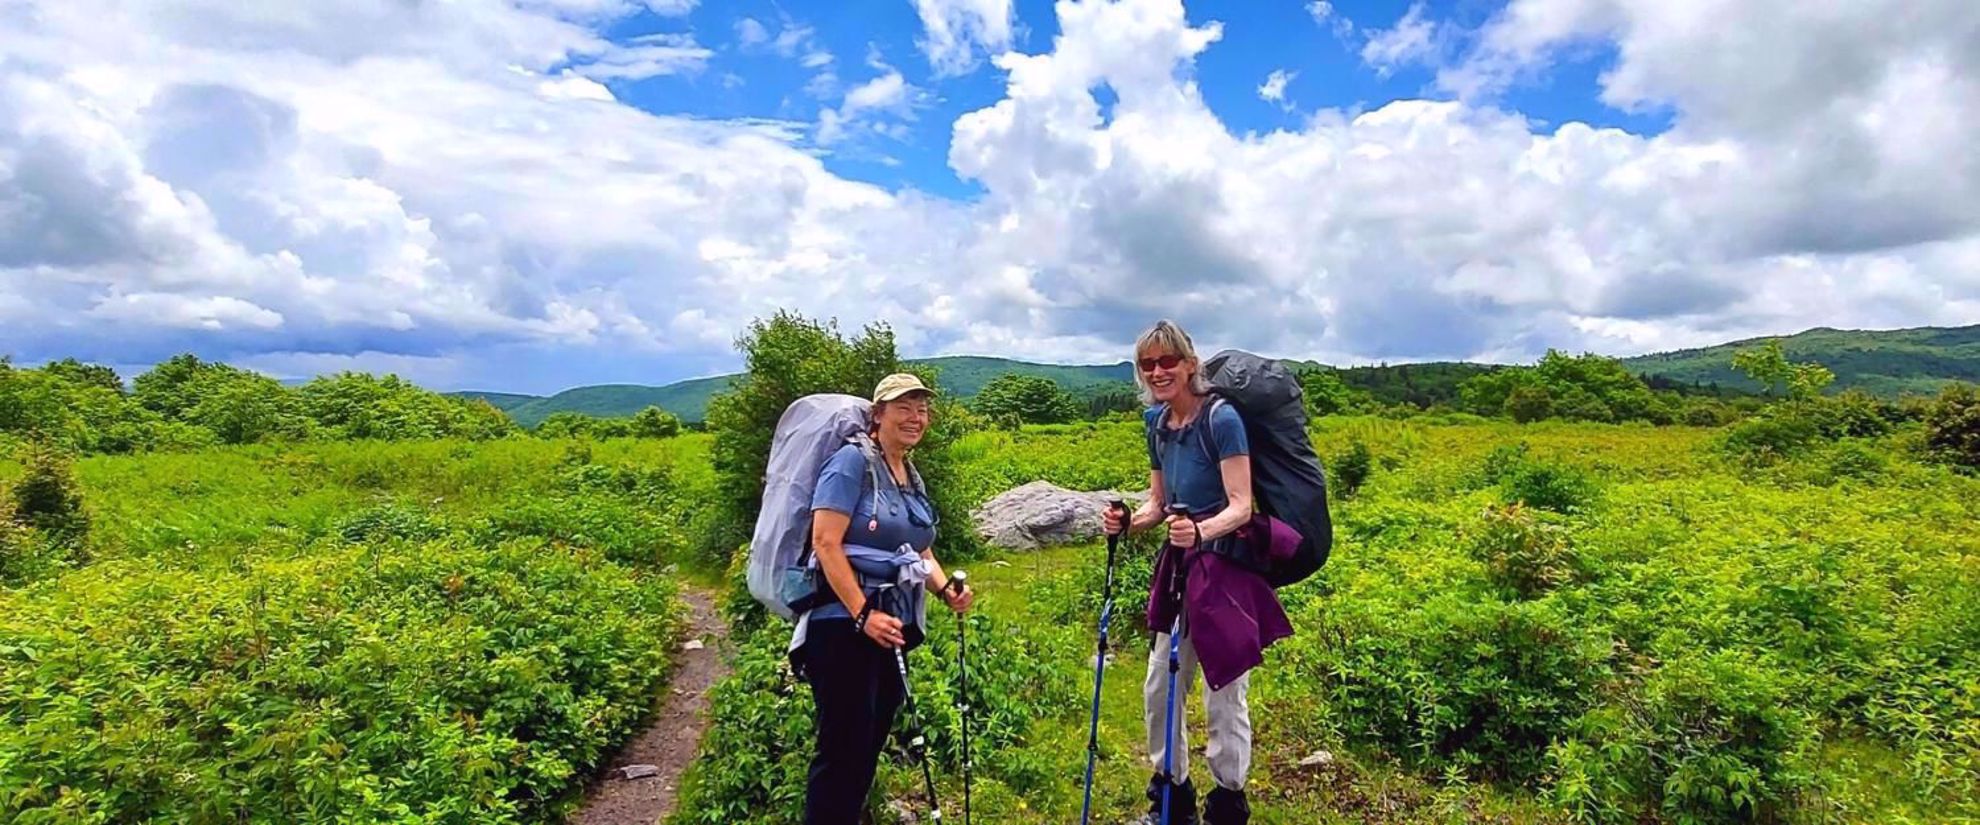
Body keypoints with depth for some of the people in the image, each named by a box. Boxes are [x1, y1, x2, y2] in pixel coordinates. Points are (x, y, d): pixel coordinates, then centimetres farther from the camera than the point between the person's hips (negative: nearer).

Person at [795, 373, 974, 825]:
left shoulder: (914, 478, 14)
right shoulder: (852, 461, -11)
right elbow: (825, 543, -18)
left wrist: (946, 591, 1)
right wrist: (863, 615, -23)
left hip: (896, 627, 8)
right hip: (845, 625, -8)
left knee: (870, 745, 16)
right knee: (843, 749, -4)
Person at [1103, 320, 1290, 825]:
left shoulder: (1221, 418, -15)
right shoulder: (1156, 422, 6)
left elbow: (1241, 507, -19)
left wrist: (1199, 531, -38)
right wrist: (1128, 523, -8)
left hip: (1226, 567, -7)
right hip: (1179, 566, 7)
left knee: (1224, 698, 4)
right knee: (1159, 690, 13)